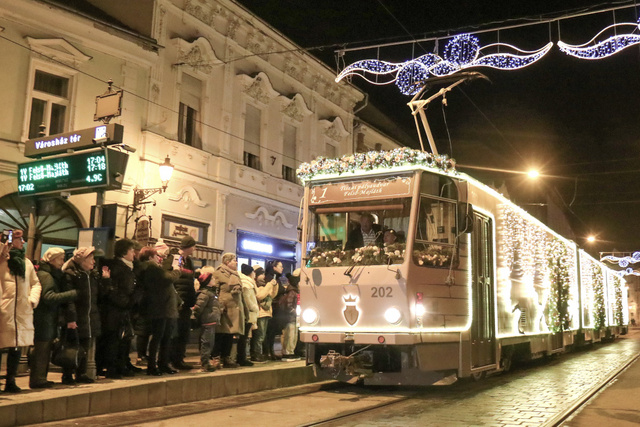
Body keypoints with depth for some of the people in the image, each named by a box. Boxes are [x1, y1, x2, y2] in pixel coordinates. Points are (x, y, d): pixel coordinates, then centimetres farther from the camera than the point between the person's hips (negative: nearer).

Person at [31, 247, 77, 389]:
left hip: (49, 319, 10)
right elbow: (49, 297, -23)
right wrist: (73, 294, -22)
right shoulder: (45, 275, -14)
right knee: (41, 349, -6)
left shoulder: (54, 275, 18)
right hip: (44, 319, -10)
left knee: (45, 350, 14)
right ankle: (37, 379, 0)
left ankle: (40, 378, 21)